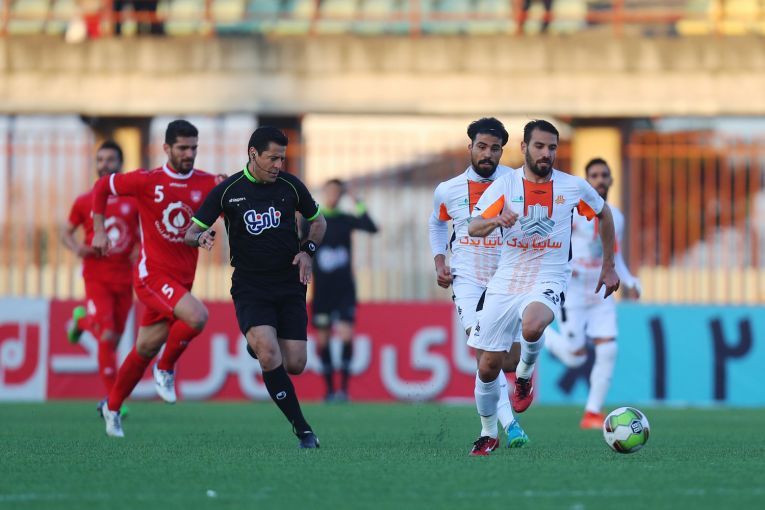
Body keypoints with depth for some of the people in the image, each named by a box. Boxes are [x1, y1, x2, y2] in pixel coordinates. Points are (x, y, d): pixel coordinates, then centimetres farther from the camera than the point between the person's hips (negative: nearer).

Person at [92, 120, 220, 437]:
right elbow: (102, 187, 7)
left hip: (181, 280, 4)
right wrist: (99, 231, 4)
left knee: (145, 349, 11)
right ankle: (166, 369, -3)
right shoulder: (147, 182, -6)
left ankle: (112, 407, 29)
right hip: (152, 274, -4)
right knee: (197, 316, -28)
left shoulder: (207, 184, 1)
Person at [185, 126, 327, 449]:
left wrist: (307, 250, -1)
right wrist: (201, 237, -23)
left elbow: (318, 221, 18)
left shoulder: (290, 186, 2)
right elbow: (191, 233, 1)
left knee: (294, 365, -4)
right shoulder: (227, 191, -4)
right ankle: (302, 430, -16)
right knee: (269, 355, -25)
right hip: (250, 287, -2)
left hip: (289, 286, 2)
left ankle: (258, 347, 33)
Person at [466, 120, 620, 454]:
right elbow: (473, 228, -13)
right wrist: (496, 220, -36)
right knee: (488, 366, 3)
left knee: (532, 326, -36)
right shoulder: (505, 185, -3)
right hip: (506, 281, 2)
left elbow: (604, 214, 18)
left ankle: (524, 376, -4)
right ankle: (488, 433, 26)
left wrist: (608, 267, 17)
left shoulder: (573, 187, 0)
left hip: (548, 280, -2)